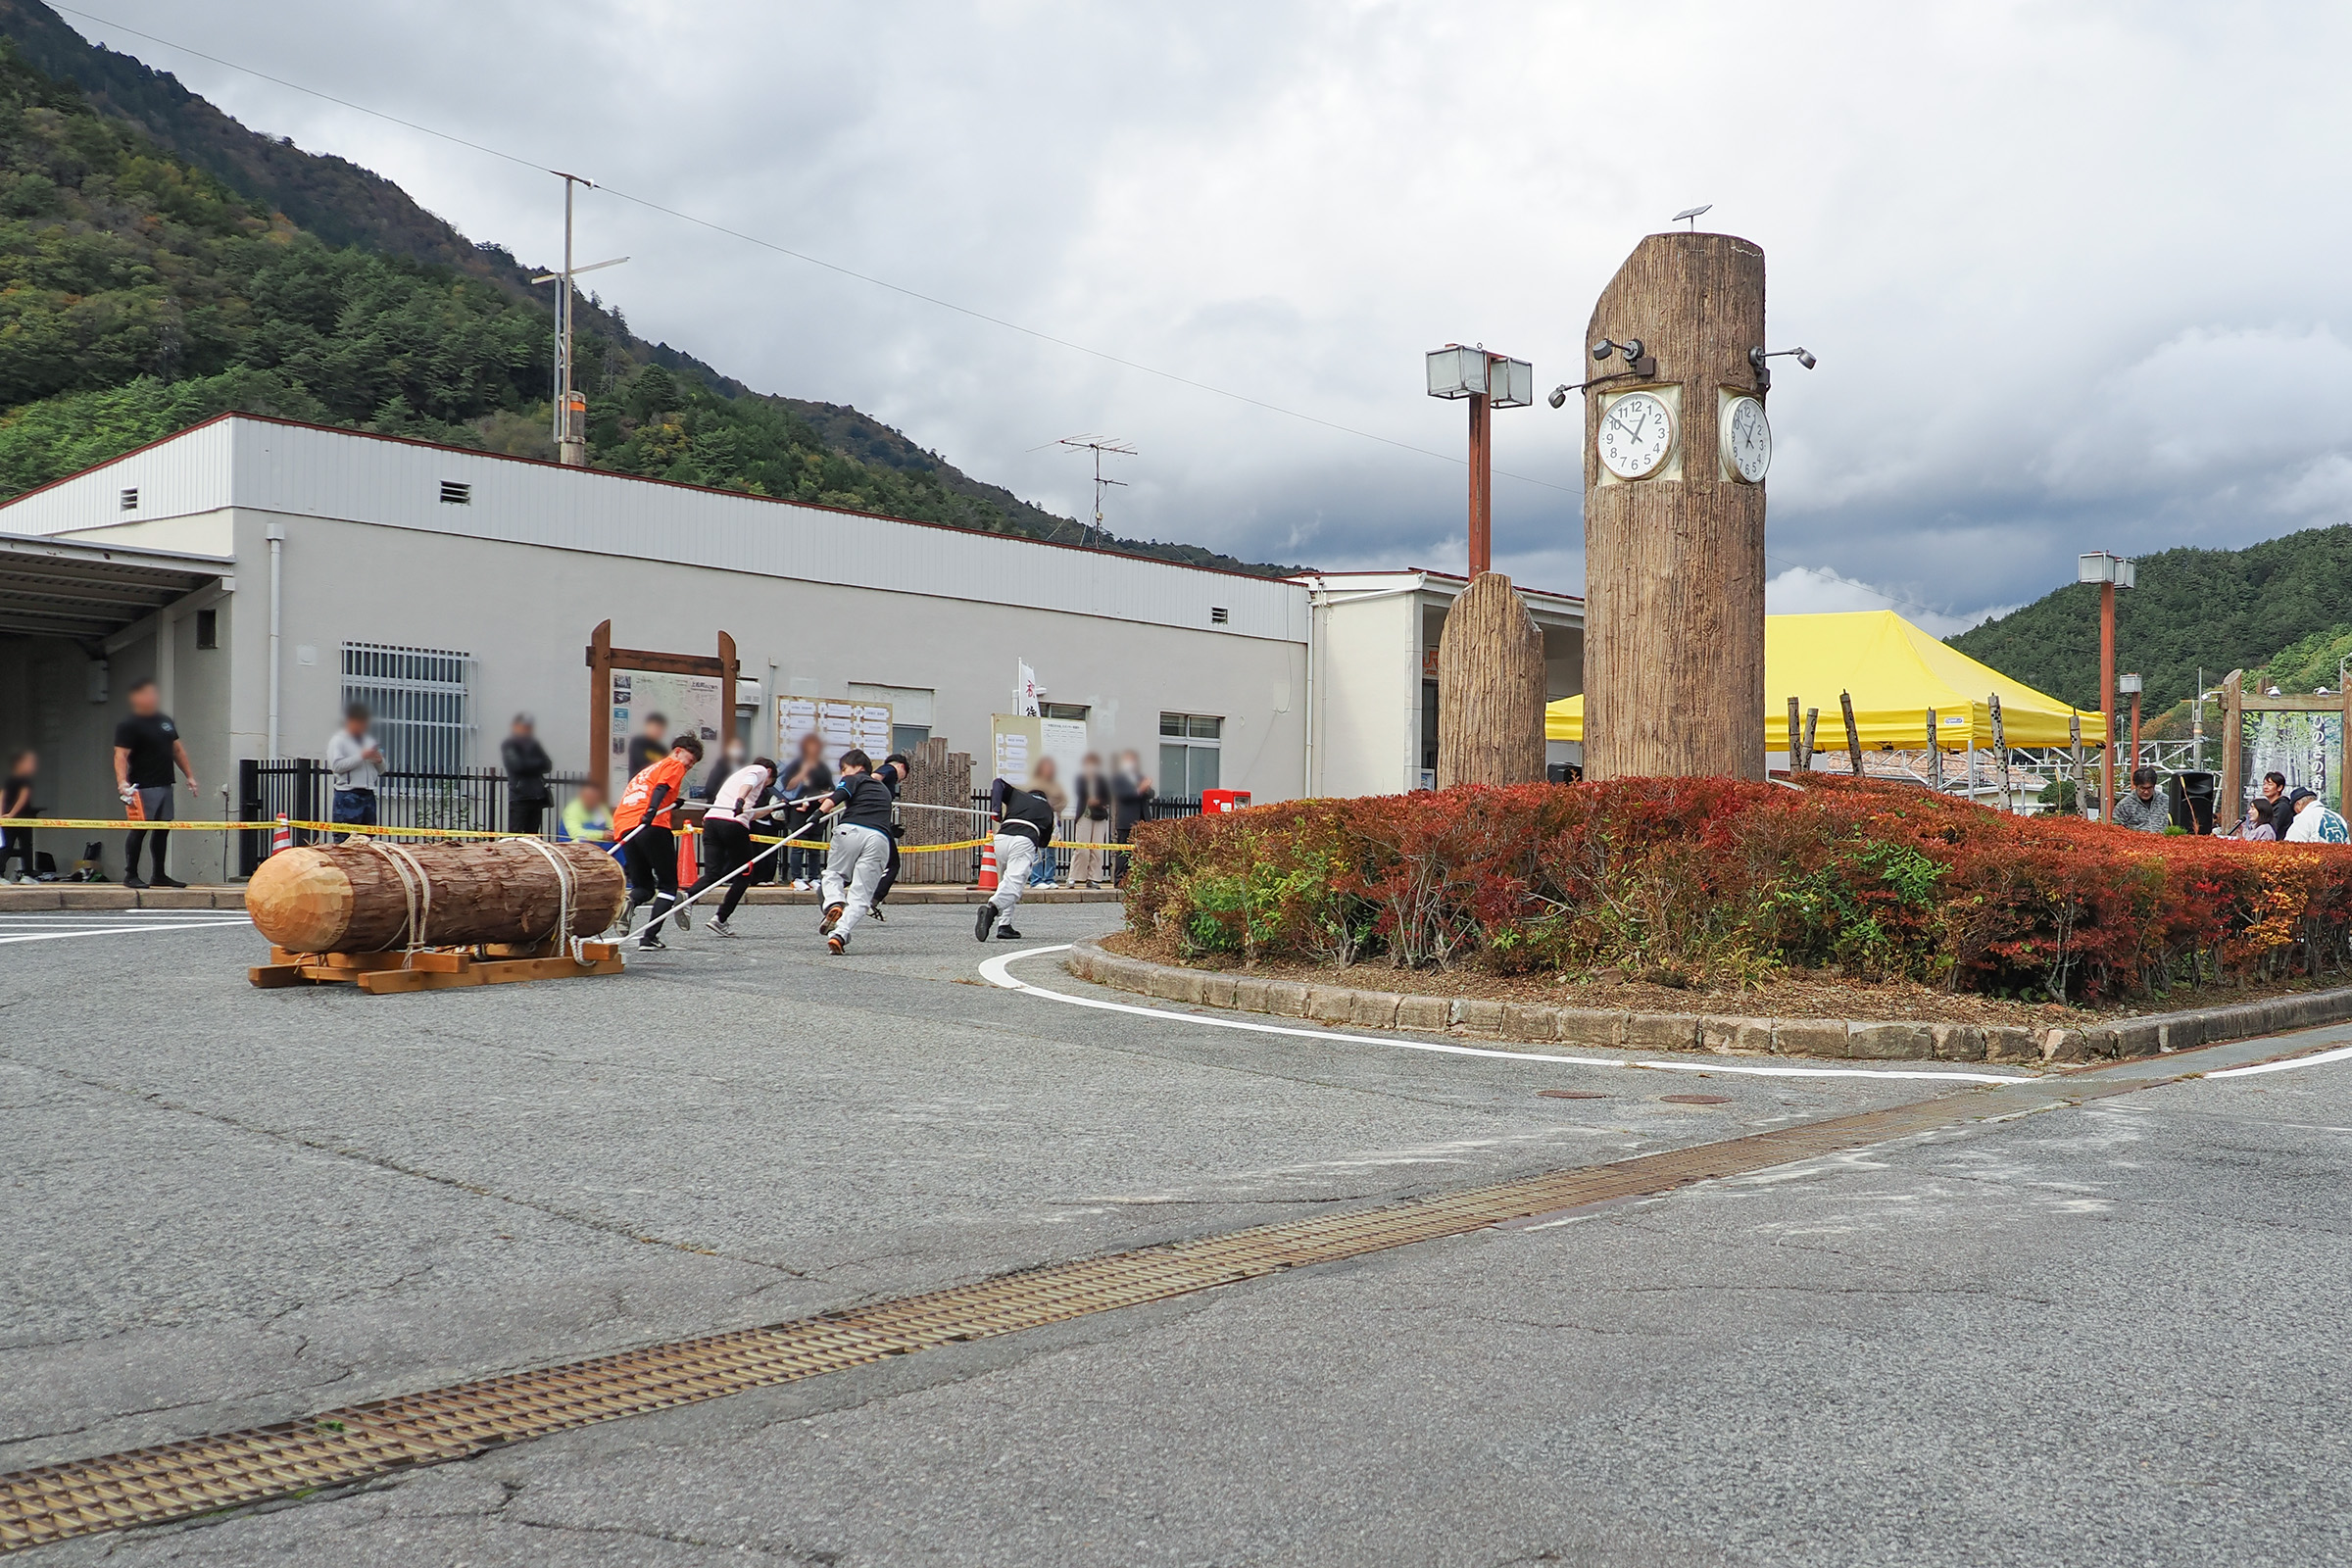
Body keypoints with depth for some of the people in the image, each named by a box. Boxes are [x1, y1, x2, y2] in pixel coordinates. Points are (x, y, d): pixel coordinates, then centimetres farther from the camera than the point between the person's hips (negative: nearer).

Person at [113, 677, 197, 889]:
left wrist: (190, 776, 16)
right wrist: (122, 782, -28)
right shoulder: (129, 726, -6)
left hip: (165, 785, 8)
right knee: (139, 830, -7)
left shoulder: (166, 721, 17)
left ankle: (158, 875, 17)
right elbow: (120, 756, -15)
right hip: (143, 787, -8)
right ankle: (130, 875, -2)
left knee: (162, 830, 10)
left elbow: (177, 750, 23)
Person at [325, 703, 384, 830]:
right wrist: (361, 756, -15)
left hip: (368, 795, 6)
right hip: (348, 795, -6)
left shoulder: (369, 740, 21)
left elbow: (381, 771, 24)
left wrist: (380, 761, 2)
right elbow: (336, 765, -13)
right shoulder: (338, 741, 2)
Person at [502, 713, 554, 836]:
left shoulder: (534, 744, 20)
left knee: (532, 834, 3)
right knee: (515, 833, -10)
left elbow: (548, 766, 12)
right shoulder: (508, 745, 3)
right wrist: (538, 763, 1)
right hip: (519, 796, -5)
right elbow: (517, 765, -12)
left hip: (538, 796, 5)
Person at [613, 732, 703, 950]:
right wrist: (652, 810, -23)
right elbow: (661, 788, -10)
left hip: (623, 826, 7)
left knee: (643, 886, 15)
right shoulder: (674, 765, 10)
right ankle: (650, 937, -10)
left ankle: (630, 901, -20)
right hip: (653, 826, -7)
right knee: (668, 885, 4)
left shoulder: (650, 768, 34)